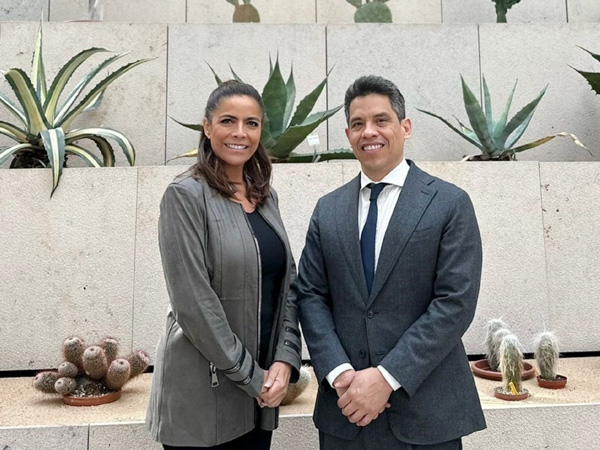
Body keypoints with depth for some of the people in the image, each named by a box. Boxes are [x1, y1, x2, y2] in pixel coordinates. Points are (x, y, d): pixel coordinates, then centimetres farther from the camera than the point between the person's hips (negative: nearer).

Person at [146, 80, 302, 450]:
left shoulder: (266, 196, 7)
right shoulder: (185, 195, -12)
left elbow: (288, 285, 6)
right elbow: (193, 302, -17)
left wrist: (285, 360, -6)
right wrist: (250, 376, -12)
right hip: (203, 394, -5)